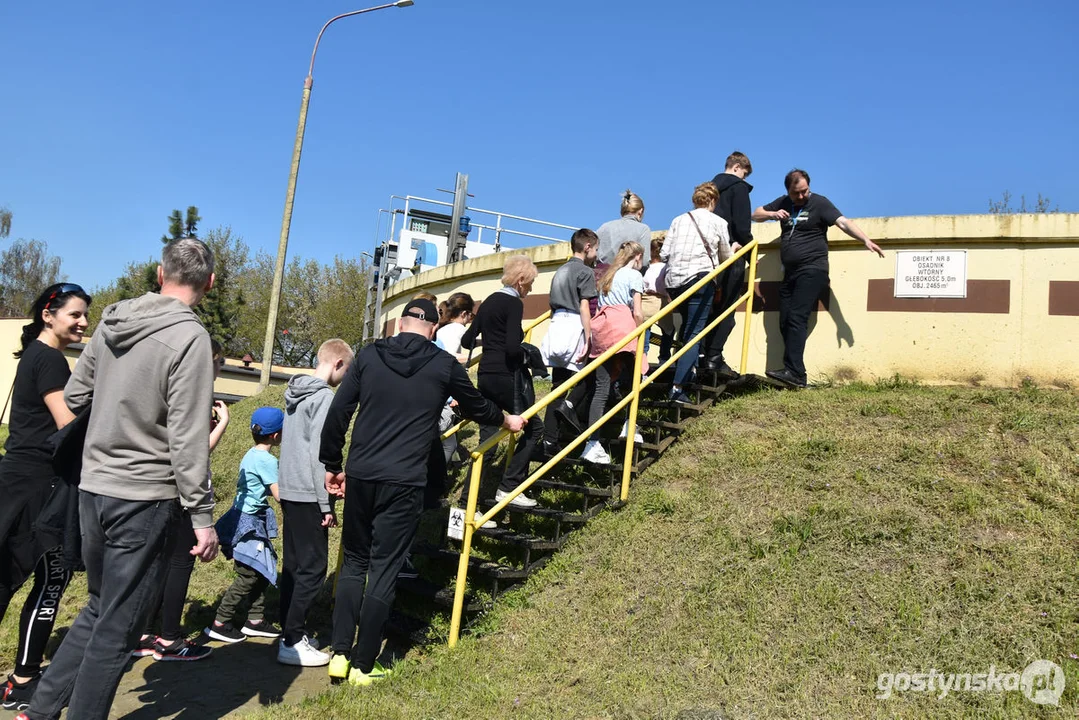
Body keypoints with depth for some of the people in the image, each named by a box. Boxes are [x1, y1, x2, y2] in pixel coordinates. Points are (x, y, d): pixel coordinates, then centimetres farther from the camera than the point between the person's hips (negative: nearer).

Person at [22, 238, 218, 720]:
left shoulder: (112, 321, 4)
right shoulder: (189, 338, -16)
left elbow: (73, 397, 13)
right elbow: (187, 439, -18)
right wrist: (203, 516, -13)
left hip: (92, 487, 7)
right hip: (144, 499, -7)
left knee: (98, 610, 23)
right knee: (117, 629, 6)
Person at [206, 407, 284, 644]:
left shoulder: (251, 455, 9)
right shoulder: (267, 460, -19)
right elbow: (279, 496, -20)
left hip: (244, 516, 10)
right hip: (250, 522, -10)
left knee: (262, 570, 13)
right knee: (248, 575, -3)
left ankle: (255, 620, 19)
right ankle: (220, 624, 4)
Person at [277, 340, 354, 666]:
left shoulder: (295, 393, 12)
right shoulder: (325, 397, -15)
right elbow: (319, 453, -19)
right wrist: (326, 505, -14)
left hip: (289, 491, 9)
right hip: (308, 496, -9)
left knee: (293, 564, 14)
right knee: (313, 568, -3)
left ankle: (290, 629, 22)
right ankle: (292, 642, 0)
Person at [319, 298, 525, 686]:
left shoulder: (369, 355, 4)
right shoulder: (444, 365, 0)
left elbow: (338, 413, 2)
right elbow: (477, 407, 16)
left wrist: (332, 464, 13)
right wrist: (508, 420, 36)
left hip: (360, 476, 3)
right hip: (404, 483, -3)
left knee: (353, 563, 17)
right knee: (383, 571, 5)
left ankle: (340, 655, 18)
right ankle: (363, 665, 13)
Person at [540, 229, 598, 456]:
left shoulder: (560, 272, 21)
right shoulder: (585, 271, -3)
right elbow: (584, 307, -12)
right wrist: (588, 340, -15)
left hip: (556, 327, 7)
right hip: (574, 327, -7)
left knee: (558, 385, 7)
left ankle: (549, 440, 4)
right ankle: (569, 405, -15)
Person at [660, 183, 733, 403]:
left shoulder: (678, 220, 15)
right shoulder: (718, 222, 8)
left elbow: (663, 254, 8)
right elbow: (725, 257, 20)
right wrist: (734, 250, 43)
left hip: (674, 280, 4)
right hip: (700, 278, -4)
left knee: (688, 325, 25)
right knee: (694, 333, -7)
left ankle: (688, 370, 26)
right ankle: (677, 387, -17)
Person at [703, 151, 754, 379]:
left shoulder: (712, 186, 19)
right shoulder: (738, 187, -3)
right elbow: (742, 224, -11)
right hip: (732, 254, -7)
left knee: (713, 306, 11)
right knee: (726, 309, -6)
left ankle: (705, 353, 7)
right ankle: (714, 357, -11)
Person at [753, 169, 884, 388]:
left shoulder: (819, 203, -1)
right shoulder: (783, 203, 16)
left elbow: (843, 223, -12)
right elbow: (756, 214, 23)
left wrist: (866, 240, -27)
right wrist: (772, 214, 1)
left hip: (812, 270, -7)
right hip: (790, 272, 7)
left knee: (797, 318, -20)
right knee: (785, 323, -1)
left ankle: (793, 372, -26)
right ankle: (796, 377, -1)